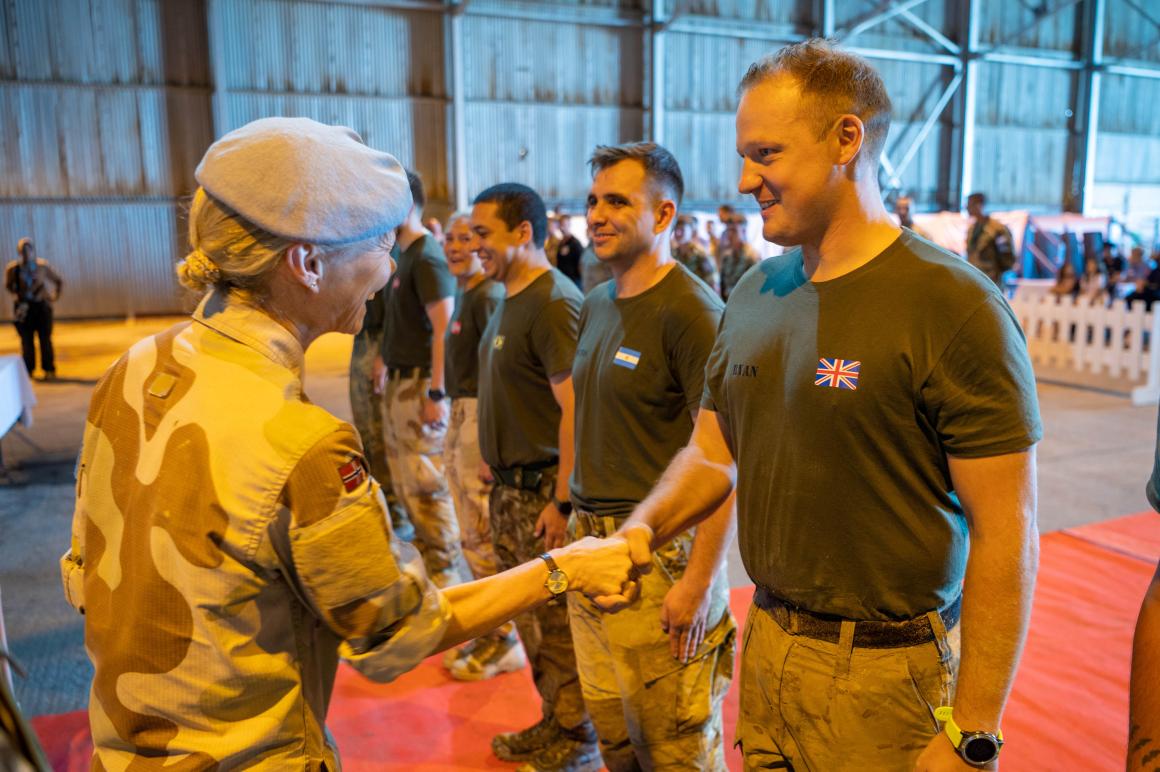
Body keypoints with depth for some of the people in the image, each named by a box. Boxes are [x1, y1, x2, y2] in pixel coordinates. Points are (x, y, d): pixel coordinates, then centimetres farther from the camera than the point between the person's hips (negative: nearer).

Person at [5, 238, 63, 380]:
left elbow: (60, 281, 8)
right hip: (24, 307, 1)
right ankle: (28, 370, 11)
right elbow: (8, 285, 14)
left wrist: (55, 297, 4)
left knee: (45, 339, -1)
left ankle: (49, 370, 5)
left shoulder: (43, 266, -4)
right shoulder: (13, 268, -3)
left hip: (41, 305, -1)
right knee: (26, 339, 2)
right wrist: (18, 296, 4)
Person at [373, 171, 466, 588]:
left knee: (426, 484, -2)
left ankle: (445, 574, 10)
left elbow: (443, 328, -20)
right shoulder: (405, 254, 13)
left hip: (419, 385, -10)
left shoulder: (427, 257, -15)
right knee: (405, 483, 17)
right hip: (398, 381, 10)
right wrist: (386, 358, 19)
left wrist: (435, 393, -23)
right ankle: (429, 555, 30)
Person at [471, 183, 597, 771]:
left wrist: (561, 501, -23)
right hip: (510, 486, 9)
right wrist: (497, 462, 15)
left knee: (559, 621, 3)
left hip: (544, 489, -9)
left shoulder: (554, 303, -17)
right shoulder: (510, 301, 12)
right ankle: (554, 721, 34)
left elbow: (574, 409, -23)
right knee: (530, 616, 18)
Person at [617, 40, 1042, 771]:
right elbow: (713, 452, 9)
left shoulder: (956, 307, -17)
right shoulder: (752, 297, 2)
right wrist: (642, 529, -9)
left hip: (889, 674, -5)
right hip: (766, 645, 6)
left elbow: (1006, 537, -16)